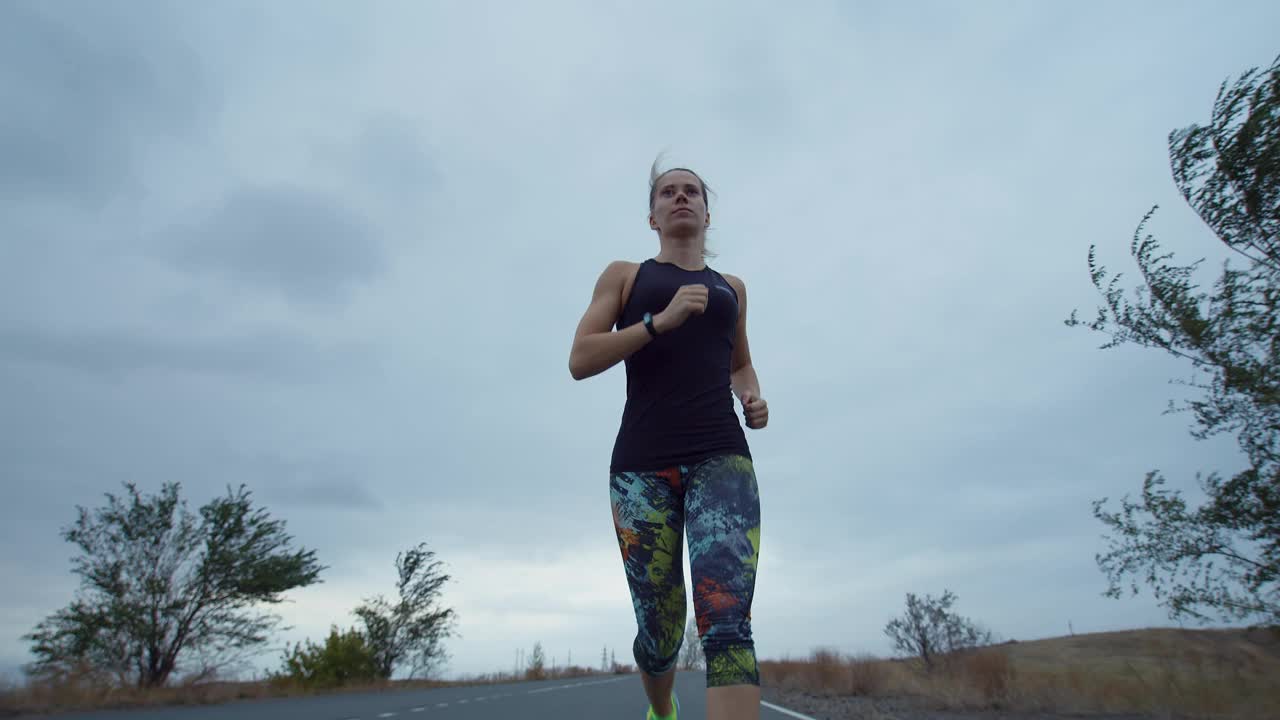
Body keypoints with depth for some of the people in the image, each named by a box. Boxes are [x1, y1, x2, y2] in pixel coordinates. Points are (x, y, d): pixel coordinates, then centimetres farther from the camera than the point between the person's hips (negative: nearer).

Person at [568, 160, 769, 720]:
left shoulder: (731, 287, 22)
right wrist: (661, 319, -11)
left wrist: (754, 399, 11)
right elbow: (580, 361, 1)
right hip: (642, 463, -1)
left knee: (726, 621, -19)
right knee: (660, 631, 4)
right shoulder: (624, 275, 14)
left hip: (722, 457, 2)